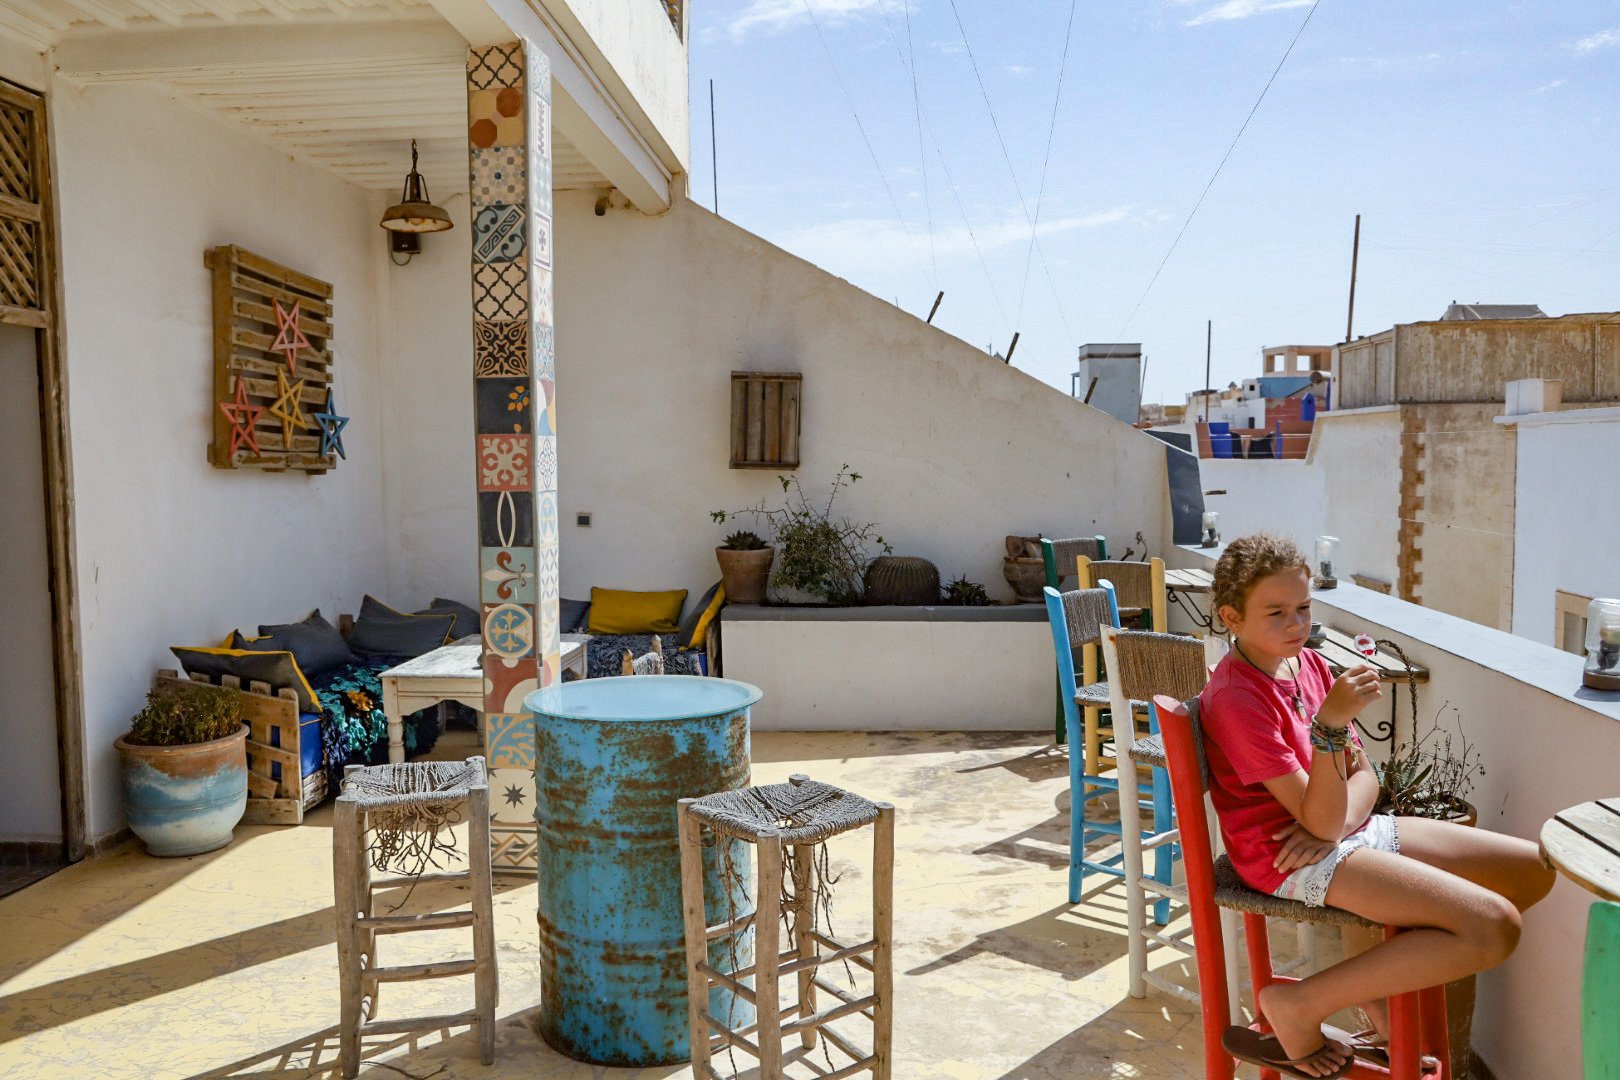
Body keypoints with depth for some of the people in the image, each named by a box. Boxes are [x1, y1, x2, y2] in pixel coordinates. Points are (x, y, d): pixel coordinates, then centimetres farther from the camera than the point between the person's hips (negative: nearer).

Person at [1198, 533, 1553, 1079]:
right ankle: (1298, 1006, -11)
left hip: (1349, 830, 9)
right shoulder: (1236, 697, -20)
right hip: (1291, 861, -9)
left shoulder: (1309, 663, 7)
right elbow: (1319, 819, -22)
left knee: (1535, 868, 7)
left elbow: (1364, 777, 9)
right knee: (1494, 925, -20)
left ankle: (1386, 982, 13)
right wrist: (1330, 725, -35)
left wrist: (1334, 825, -13)